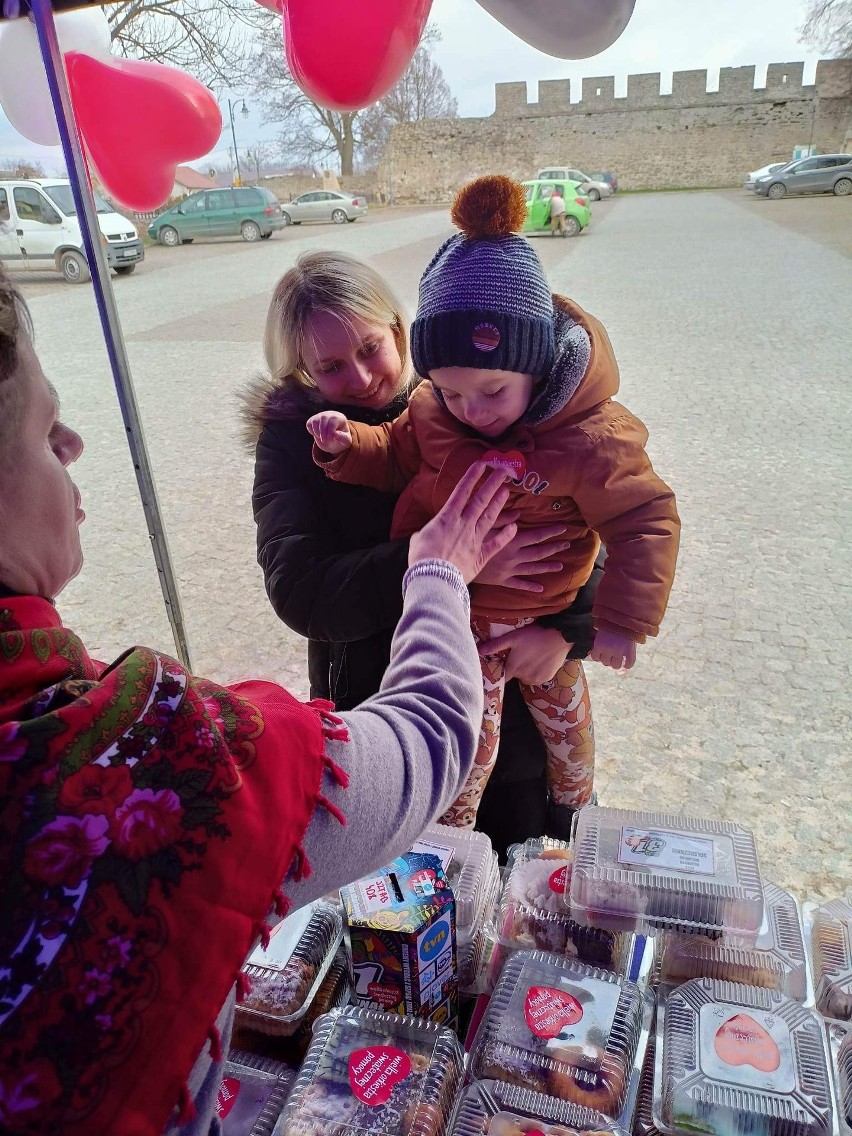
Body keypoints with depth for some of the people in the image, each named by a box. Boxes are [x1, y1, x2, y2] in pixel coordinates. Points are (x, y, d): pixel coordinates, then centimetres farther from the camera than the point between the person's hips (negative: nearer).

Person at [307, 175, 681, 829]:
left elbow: (648, 523, -18)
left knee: (559, 714, 24)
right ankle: (447, 845, 41)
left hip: (546, 620, -2)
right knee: (469, 739, 15)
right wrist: (348, 445, -14)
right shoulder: (432, 410, -14)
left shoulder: (589, 441, -28)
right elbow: (397, 460, 6)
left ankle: (575, 807, 54)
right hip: (454, 612, 2)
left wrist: (622, 621, -20)